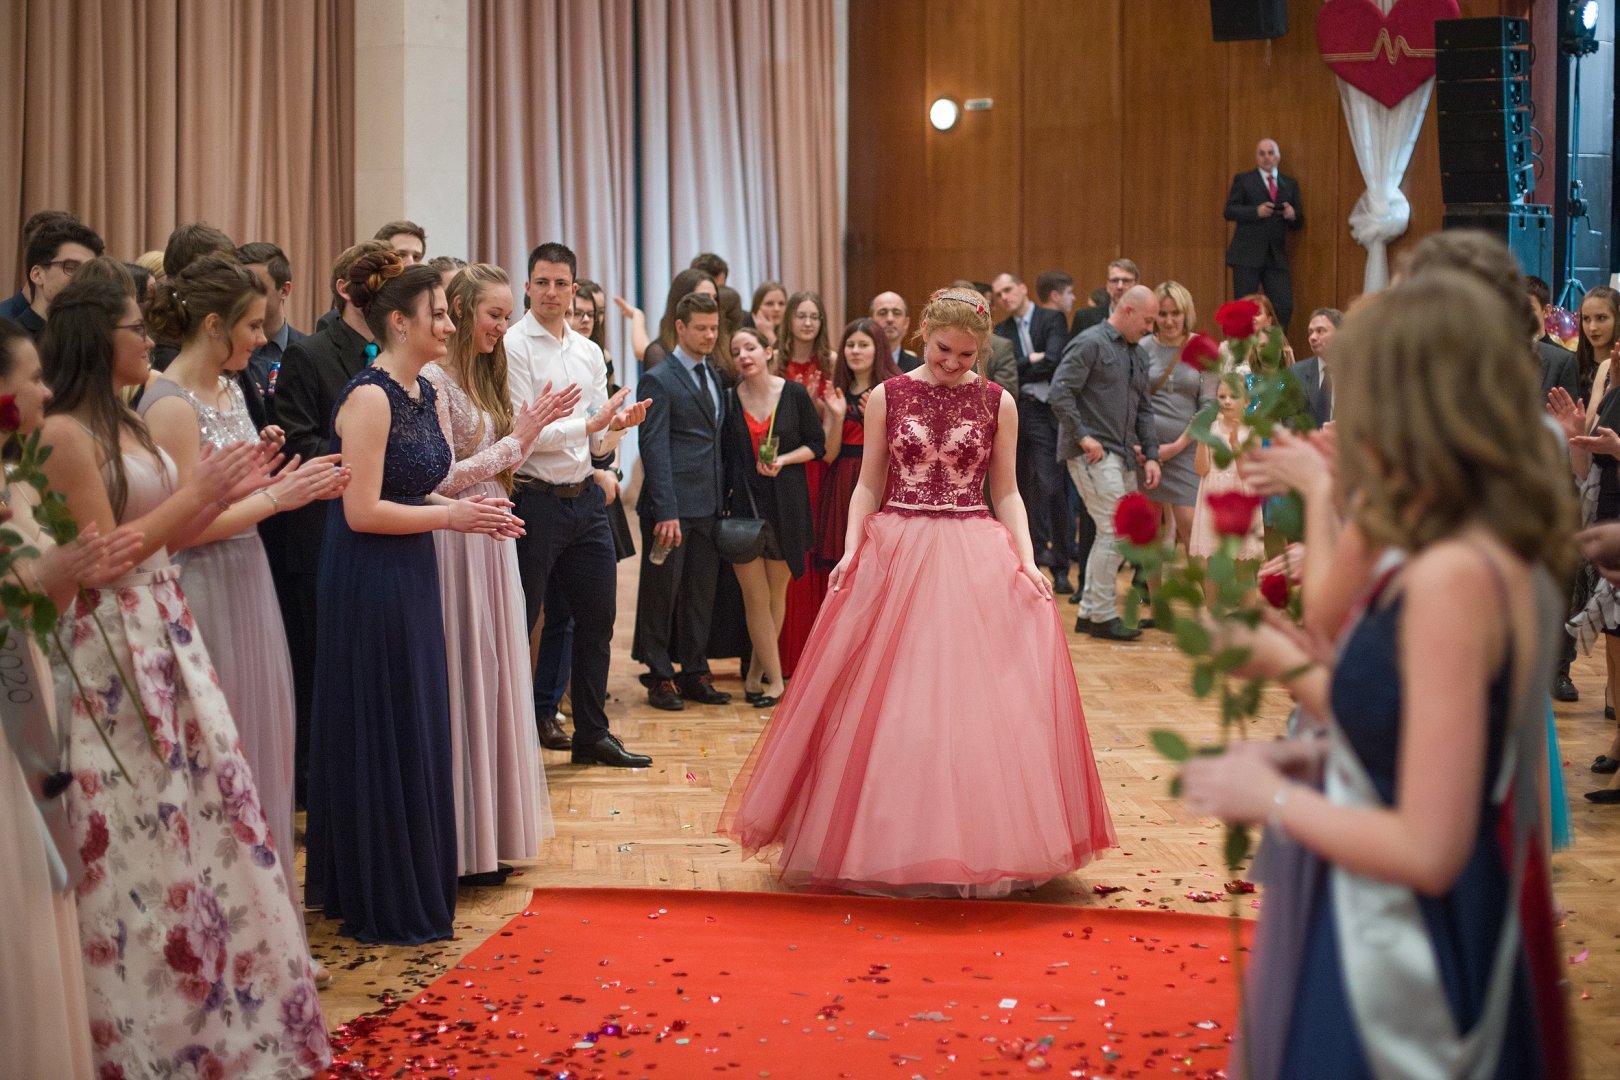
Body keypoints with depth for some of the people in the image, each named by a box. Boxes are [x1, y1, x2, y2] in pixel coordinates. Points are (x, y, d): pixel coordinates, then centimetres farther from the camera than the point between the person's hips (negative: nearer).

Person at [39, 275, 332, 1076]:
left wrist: (221, 495, 4)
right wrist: (194, 494, -14)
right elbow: (103, 553, -17)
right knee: (142, 835, 0)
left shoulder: (124, 425, 12)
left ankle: (209, 1009, 26)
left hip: (163, 640, 9)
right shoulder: (66, 433, -14)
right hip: (113, 653, -9)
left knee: (201, 809, 13)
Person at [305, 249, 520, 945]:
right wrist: (451, 516, -16)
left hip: (411, 579, 9)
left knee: (415, 735, 15)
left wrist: (466, 508, 0)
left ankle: (414, 884, 28)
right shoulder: (370, 396, -17)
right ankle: (383, 906, 15)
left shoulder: (422, 392, 9)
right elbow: (363, 510, -21)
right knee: (382, 739, 2)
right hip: (370, 582, -9)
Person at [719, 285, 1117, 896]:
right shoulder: (886, 398, 4)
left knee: (979, 701, -2)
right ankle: (892, 842, 13)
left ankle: (981, 844, 10)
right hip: (896, 556, 0)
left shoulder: (997, 403, 4)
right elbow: (869, 485, 7)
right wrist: (851, 550, -7)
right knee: (891, 703, 1)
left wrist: (1027, 560, -5)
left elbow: (1006, 492, 7)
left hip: (977, 560, 0)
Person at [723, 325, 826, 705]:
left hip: (785, 502, 0)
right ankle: (774, 677, 7)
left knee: (776, 591, 9)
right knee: (755, 594, -2)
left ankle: (756, 670, 25)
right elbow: (722, 456, 4)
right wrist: (723, 500, -6)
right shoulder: (728, 399, 1)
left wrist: (783, 460, -13)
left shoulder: (794, 395, -2)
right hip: (743, 503, 0)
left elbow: (816, 444, 3)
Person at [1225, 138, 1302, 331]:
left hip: (1277, 256, 3)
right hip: (1247, 255, -3)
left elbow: (1299, 222, 15)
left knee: (1285, 307, -4)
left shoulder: (1290, 184, 15)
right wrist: (1256, 212, -19)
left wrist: (1293, 215, -9)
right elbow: (1229, 211, -5)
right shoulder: (1243, 180, 5)